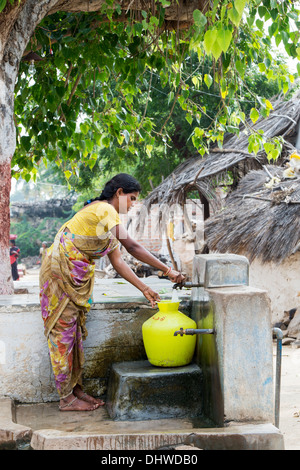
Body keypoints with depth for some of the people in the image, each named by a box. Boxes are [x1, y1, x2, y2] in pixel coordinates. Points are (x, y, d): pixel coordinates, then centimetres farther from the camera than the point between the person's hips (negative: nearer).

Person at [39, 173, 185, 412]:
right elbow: (132, 247, -25)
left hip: (74, 276, 10)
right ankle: (66, 398, 3)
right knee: (63, 332, -4)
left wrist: (145, 289, 6)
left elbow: (117, 261, 11)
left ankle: (75, 389, 20)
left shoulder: (108, 215, 13)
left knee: (74, 332, 12)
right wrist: (167, 270, -24)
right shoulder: (104, 210, -17)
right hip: (60, 272, -10)